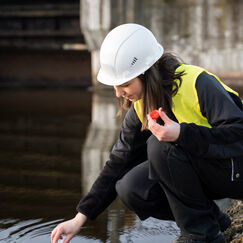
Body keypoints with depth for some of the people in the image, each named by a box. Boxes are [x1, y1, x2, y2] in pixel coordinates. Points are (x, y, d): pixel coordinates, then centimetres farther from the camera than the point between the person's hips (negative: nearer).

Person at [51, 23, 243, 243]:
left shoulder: (197, 83, -23)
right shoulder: (140, 107, -2)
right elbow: (119, 163, 3)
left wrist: (181, 133, -43)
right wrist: (80, 219, 0)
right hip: (199, 173, 7)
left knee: (161, 144, -28)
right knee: (131, 189, -15)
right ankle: (213, 218, 4)